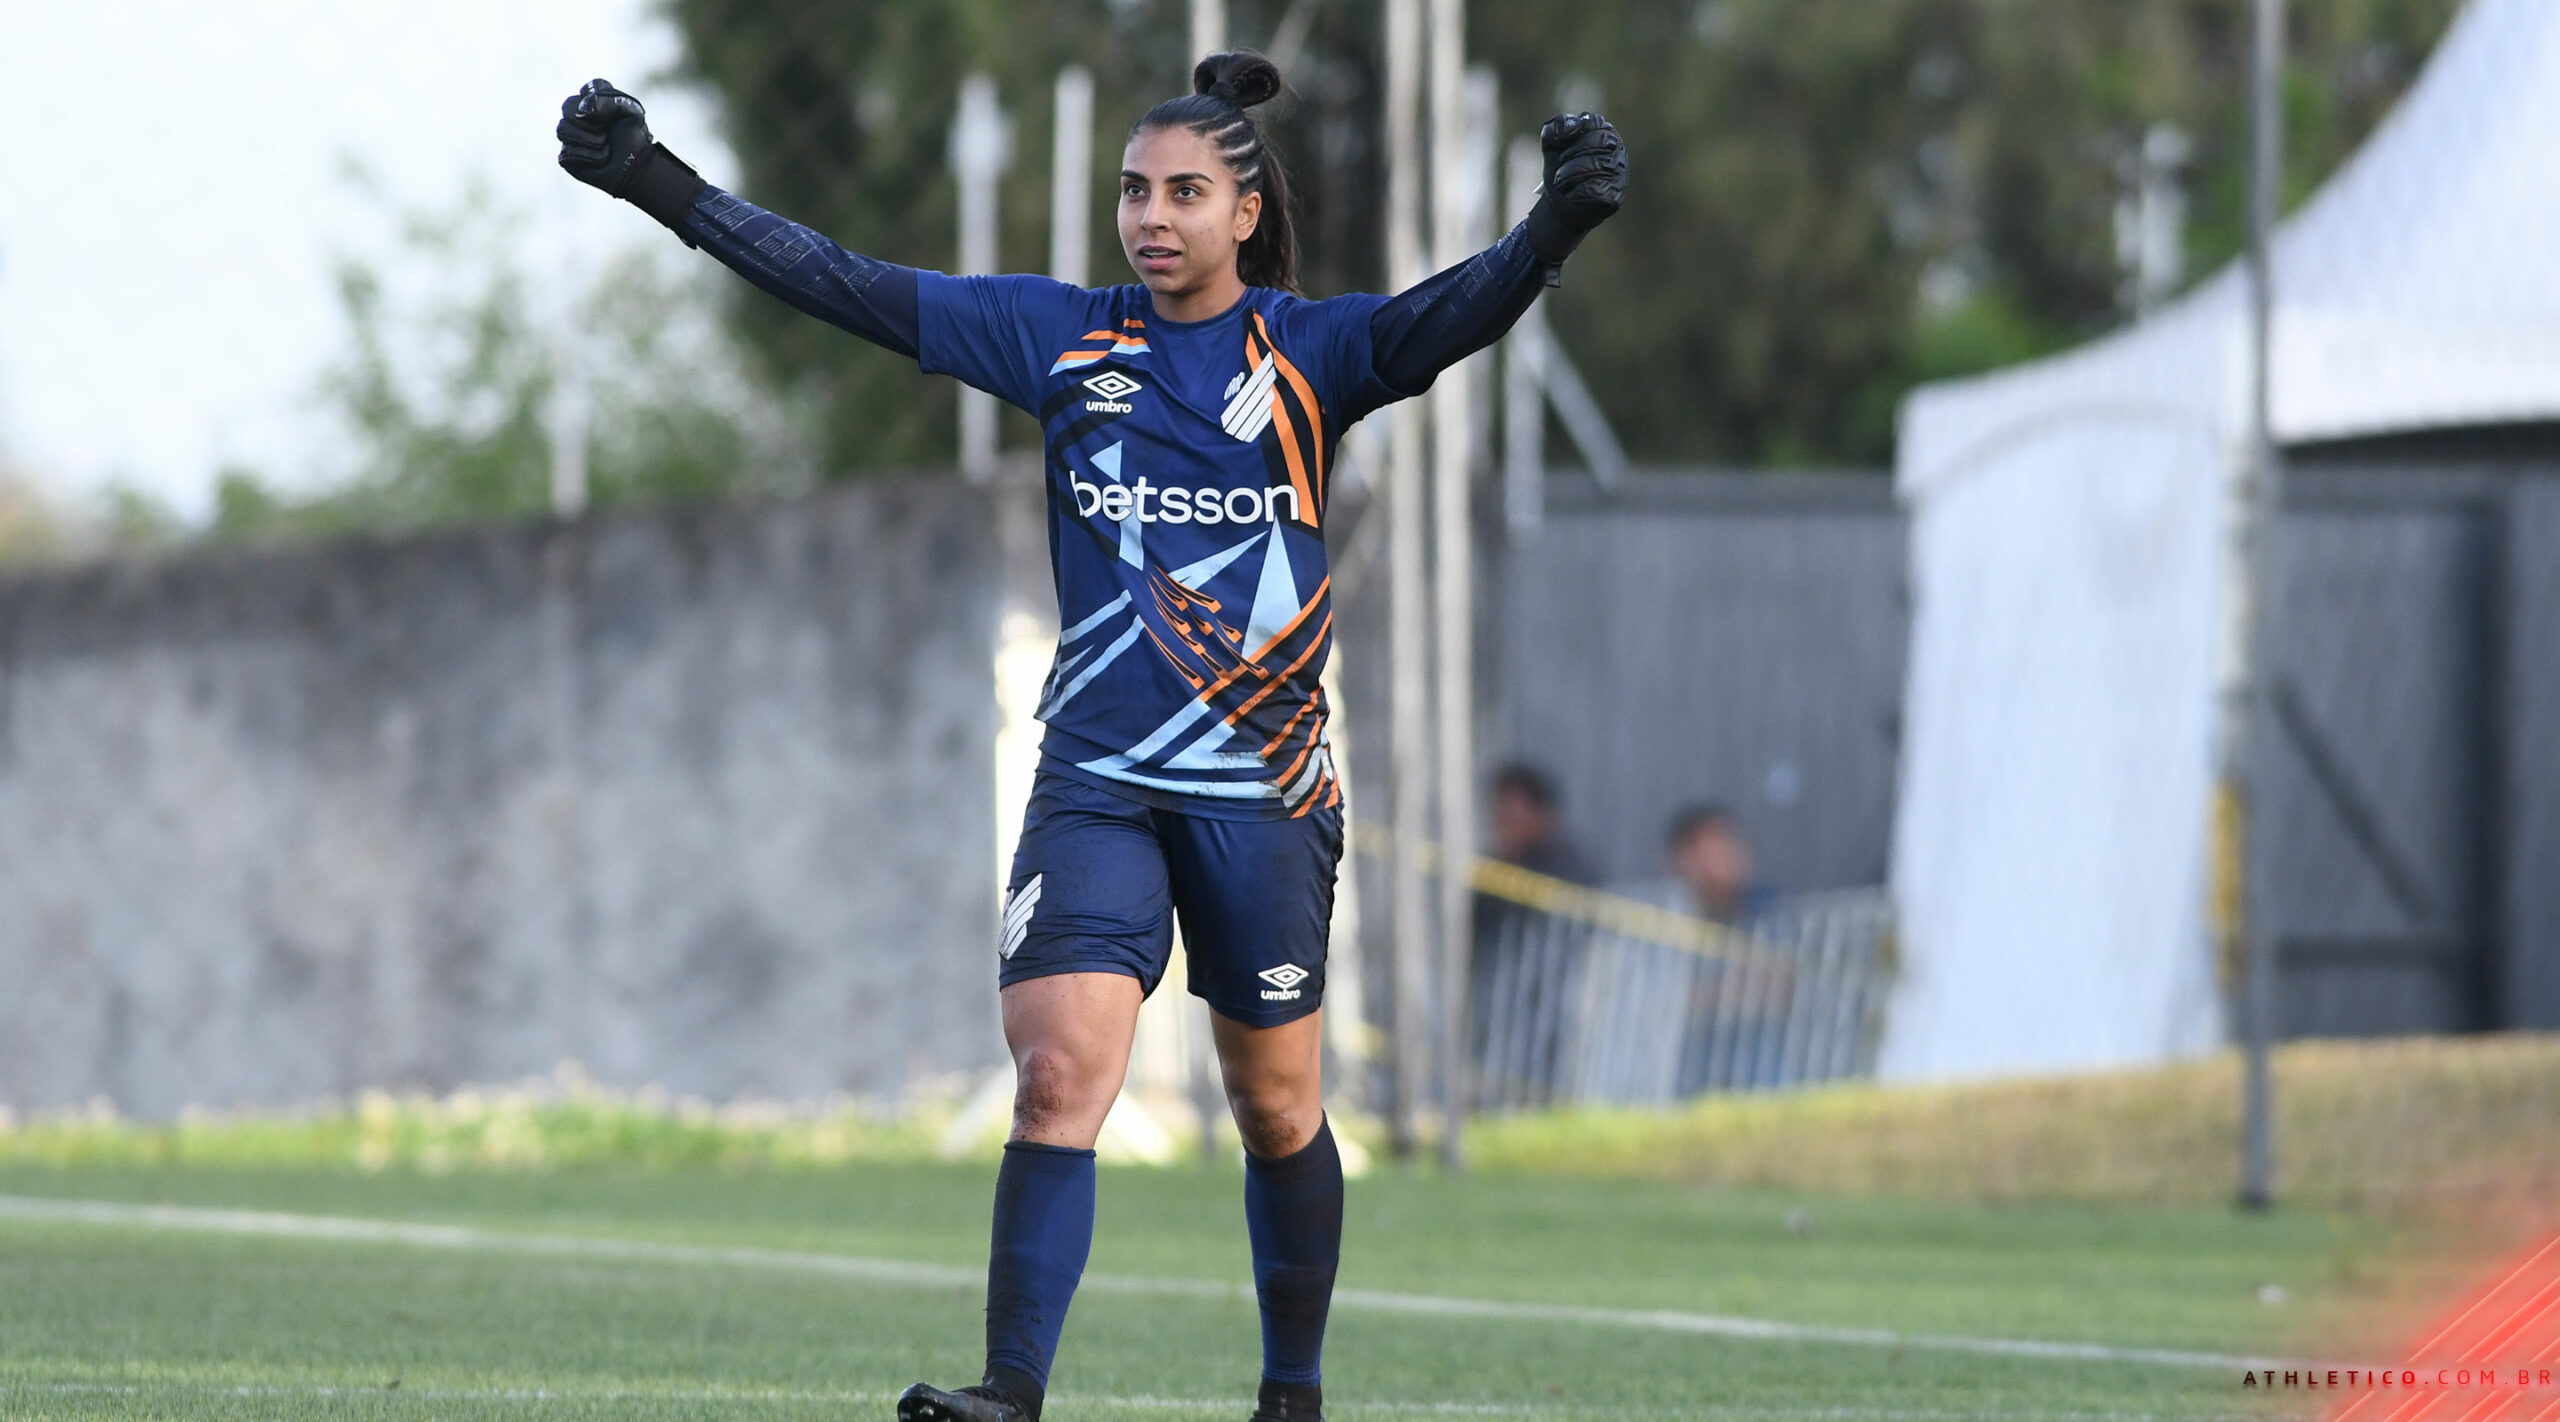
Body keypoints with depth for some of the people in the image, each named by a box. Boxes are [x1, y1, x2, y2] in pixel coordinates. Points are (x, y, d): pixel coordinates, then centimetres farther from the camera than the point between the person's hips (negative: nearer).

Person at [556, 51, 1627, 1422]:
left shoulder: (1311, 350, -2)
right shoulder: (1061, 337, 4)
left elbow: (1452, 315, -21)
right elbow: (850, 289, 3)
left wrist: (1558, 222, -41)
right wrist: (661, 184, -1)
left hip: (1265, 792, -1)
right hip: (1097, 781, 1)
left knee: (1278, 1112, 9)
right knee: (1057, 1077, -15)